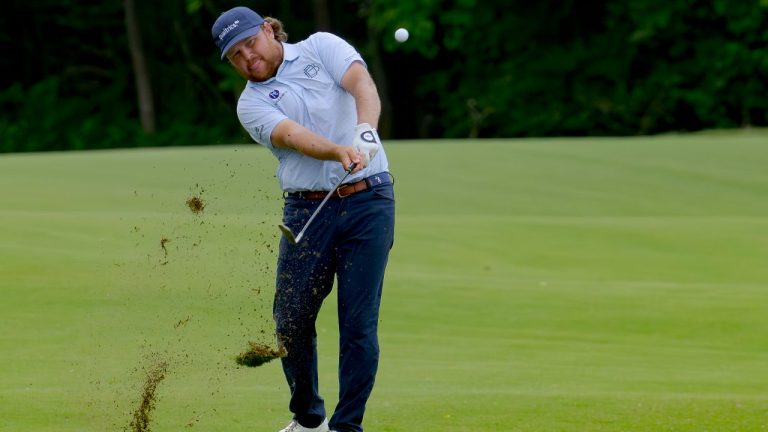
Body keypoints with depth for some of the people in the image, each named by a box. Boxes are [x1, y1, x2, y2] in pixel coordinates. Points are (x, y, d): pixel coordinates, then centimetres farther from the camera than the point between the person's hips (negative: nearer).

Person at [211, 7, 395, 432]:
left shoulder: (322, 48, 7)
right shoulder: (251, 104, 6)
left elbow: (362, 84, -12)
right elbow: (292, 136, -14)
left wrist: (365, 131, -33)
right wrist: (340, 152, -34)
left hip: (368, 201, -2)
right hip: (306, 209, 2)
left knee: (359, 323, -4)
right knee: (291, 320, 1)